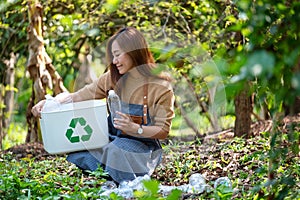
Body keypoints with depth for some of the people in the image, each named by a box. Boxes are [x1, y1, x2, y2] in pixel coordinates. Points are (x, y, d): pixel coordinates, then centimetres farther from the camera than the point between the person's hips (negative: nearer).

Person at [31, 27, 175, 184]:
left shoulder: (161, 87, -11)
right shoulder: (114, 77, 5)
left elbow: (163, 131, -12)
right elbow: (81, 95, 4)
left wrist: (134, 128, -30)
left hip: (142, 145, -5)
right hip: (113, 138, 5)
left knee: (117, 150, -36)